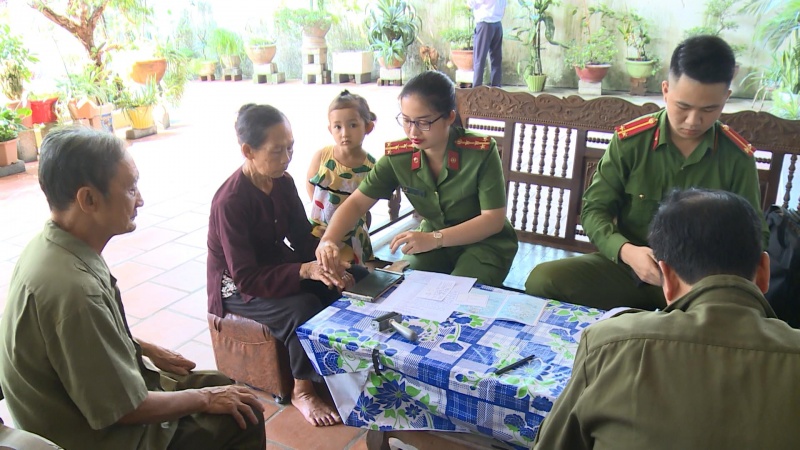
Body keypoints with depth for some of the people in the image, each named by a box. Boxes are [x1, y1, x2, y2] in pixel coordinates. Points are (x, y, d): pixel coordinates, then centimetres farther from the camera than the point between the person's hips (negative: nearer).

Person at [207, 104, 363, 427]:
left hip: (277, 264, 7)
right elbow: (246, 277, -30)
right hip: (237, 287, -7)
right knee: (303, 307, -31)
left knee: (339, 288, -14)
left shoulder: (283, 183, -5)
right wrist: (306, 270, -41)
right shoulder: (230, 202, -27)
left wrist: (327, 263, -23)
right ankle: (302, 391, -10)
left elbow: (303, 237, -1)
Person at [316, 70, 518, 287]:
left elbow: (494, 219, -21)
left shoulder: (481, 152, -23)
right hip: (435, 242, 3)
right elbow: (357, 202, -9)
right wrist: (329, 240, -28)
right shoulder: (398, 155, -13)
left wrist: (434, 238, -31)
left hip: (485, 242, -3)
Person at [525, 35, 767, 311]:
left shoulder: (738, 158, -2)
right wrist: (627, 251, -22)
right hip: (627, 267, 1)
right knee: (543, 280, -26)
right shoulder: (630, 140, -5)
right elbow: (595, 209, -2)